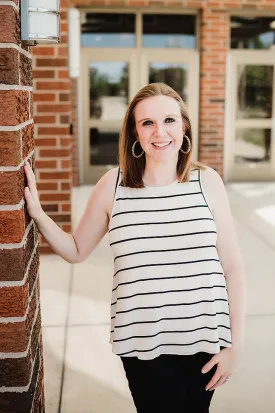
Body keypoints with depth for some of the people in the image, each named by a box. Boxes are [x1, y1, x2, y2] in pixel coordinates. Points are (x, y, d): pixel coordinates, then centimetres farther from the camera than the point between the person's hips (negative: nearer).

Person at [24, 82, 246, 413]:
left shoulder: (207, 181, -7)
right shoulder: (113, 184, -6)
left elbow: (232, 267, -3)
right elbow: (76, 250, 6)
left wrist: (235, 343, -3)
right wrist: (37, 214, -10)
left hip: (204, 338, 1)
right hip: (143, 344, 0)